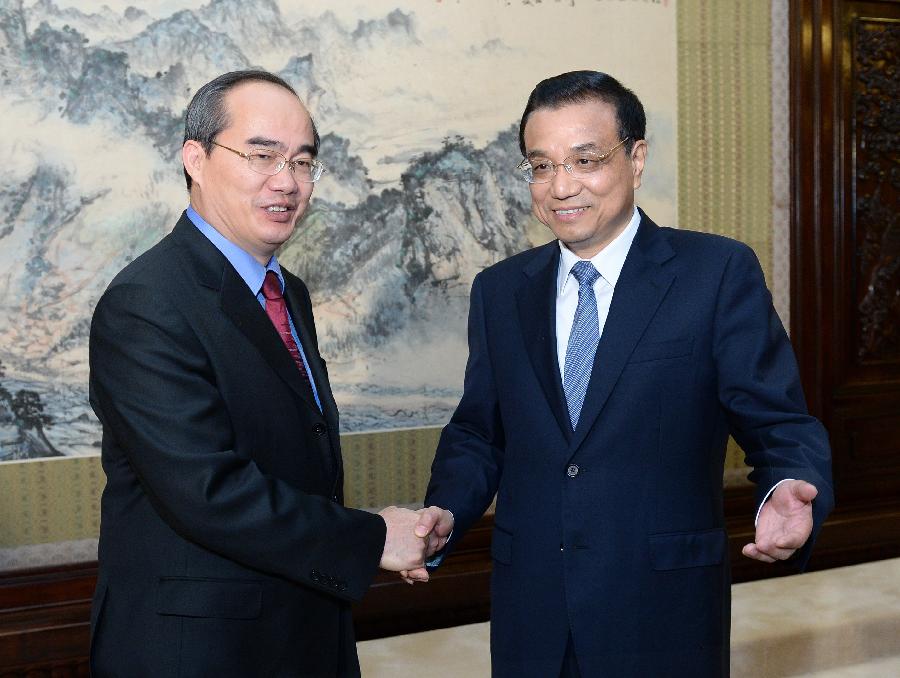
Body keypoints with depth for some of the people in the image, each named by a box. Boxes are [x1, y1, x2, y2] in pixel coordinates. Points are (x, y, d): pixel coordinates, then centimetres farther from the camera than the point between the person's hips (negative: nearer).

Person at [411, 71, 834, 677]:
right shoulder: (499, 291, 7)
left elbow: (780, 425, -7)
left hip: (663, 621, -3)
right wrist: (446, 512, -6)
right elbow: (479, 433, 12)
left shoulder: (720, 273, -6)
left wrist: (792, 493, -28)